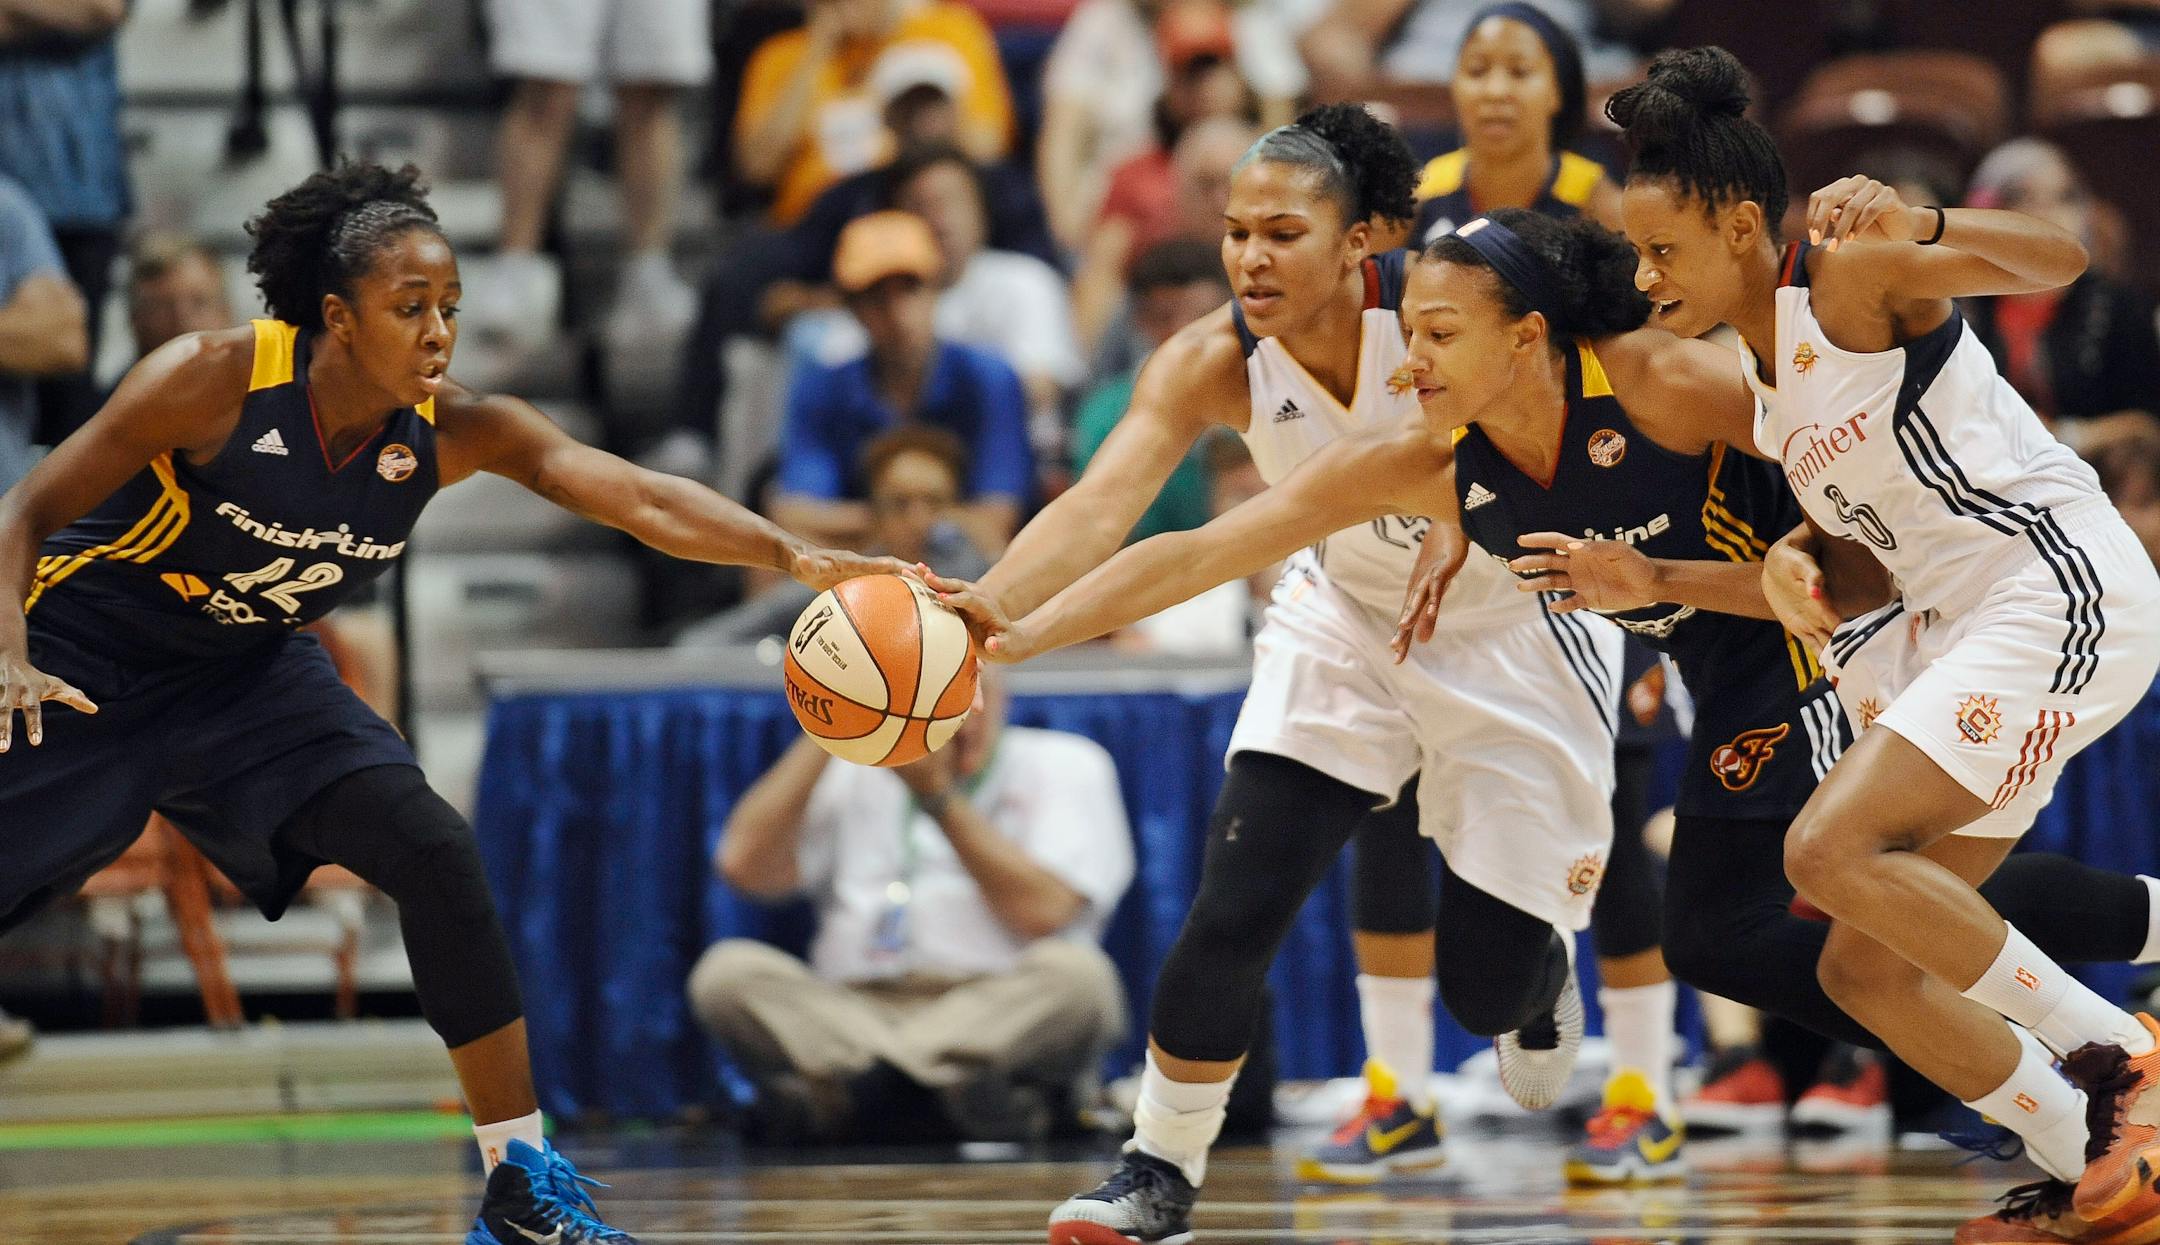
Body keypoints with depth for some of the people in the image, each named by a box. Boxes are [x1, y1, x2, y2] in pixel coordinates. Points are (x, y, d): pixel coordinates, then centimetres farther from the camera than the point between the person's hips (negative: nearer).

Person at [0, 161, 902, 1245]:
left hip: (246, 672, 4)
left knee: (435, 855, -11)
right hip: (87, 660, -4)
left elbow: (639, 498, -23)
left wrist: (798, 557, -38)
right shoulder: (214, 381, -26)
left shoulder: (456, 431, -14)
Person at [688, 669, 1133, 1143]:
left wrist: (935, 792, -5)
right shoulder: (853, 772, 17)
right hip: (852, 1009, 2)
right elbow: (746, 867, 2)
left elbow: (1040, 911, -6)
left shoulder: (1063, 764, 10)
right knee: (727, 970, -25)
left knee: (1075, 972, -33)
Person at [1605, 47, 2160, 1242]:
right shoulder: (1753, 378, 14)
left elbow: (2056, 260, -25)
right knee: (1865, 970, 8)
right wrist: (1795, 562, -6)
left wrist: (1918, 227, -43)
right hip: (1961, 624, 10)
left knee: (1831, 849, -23)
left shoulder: (1850, 278, -12)